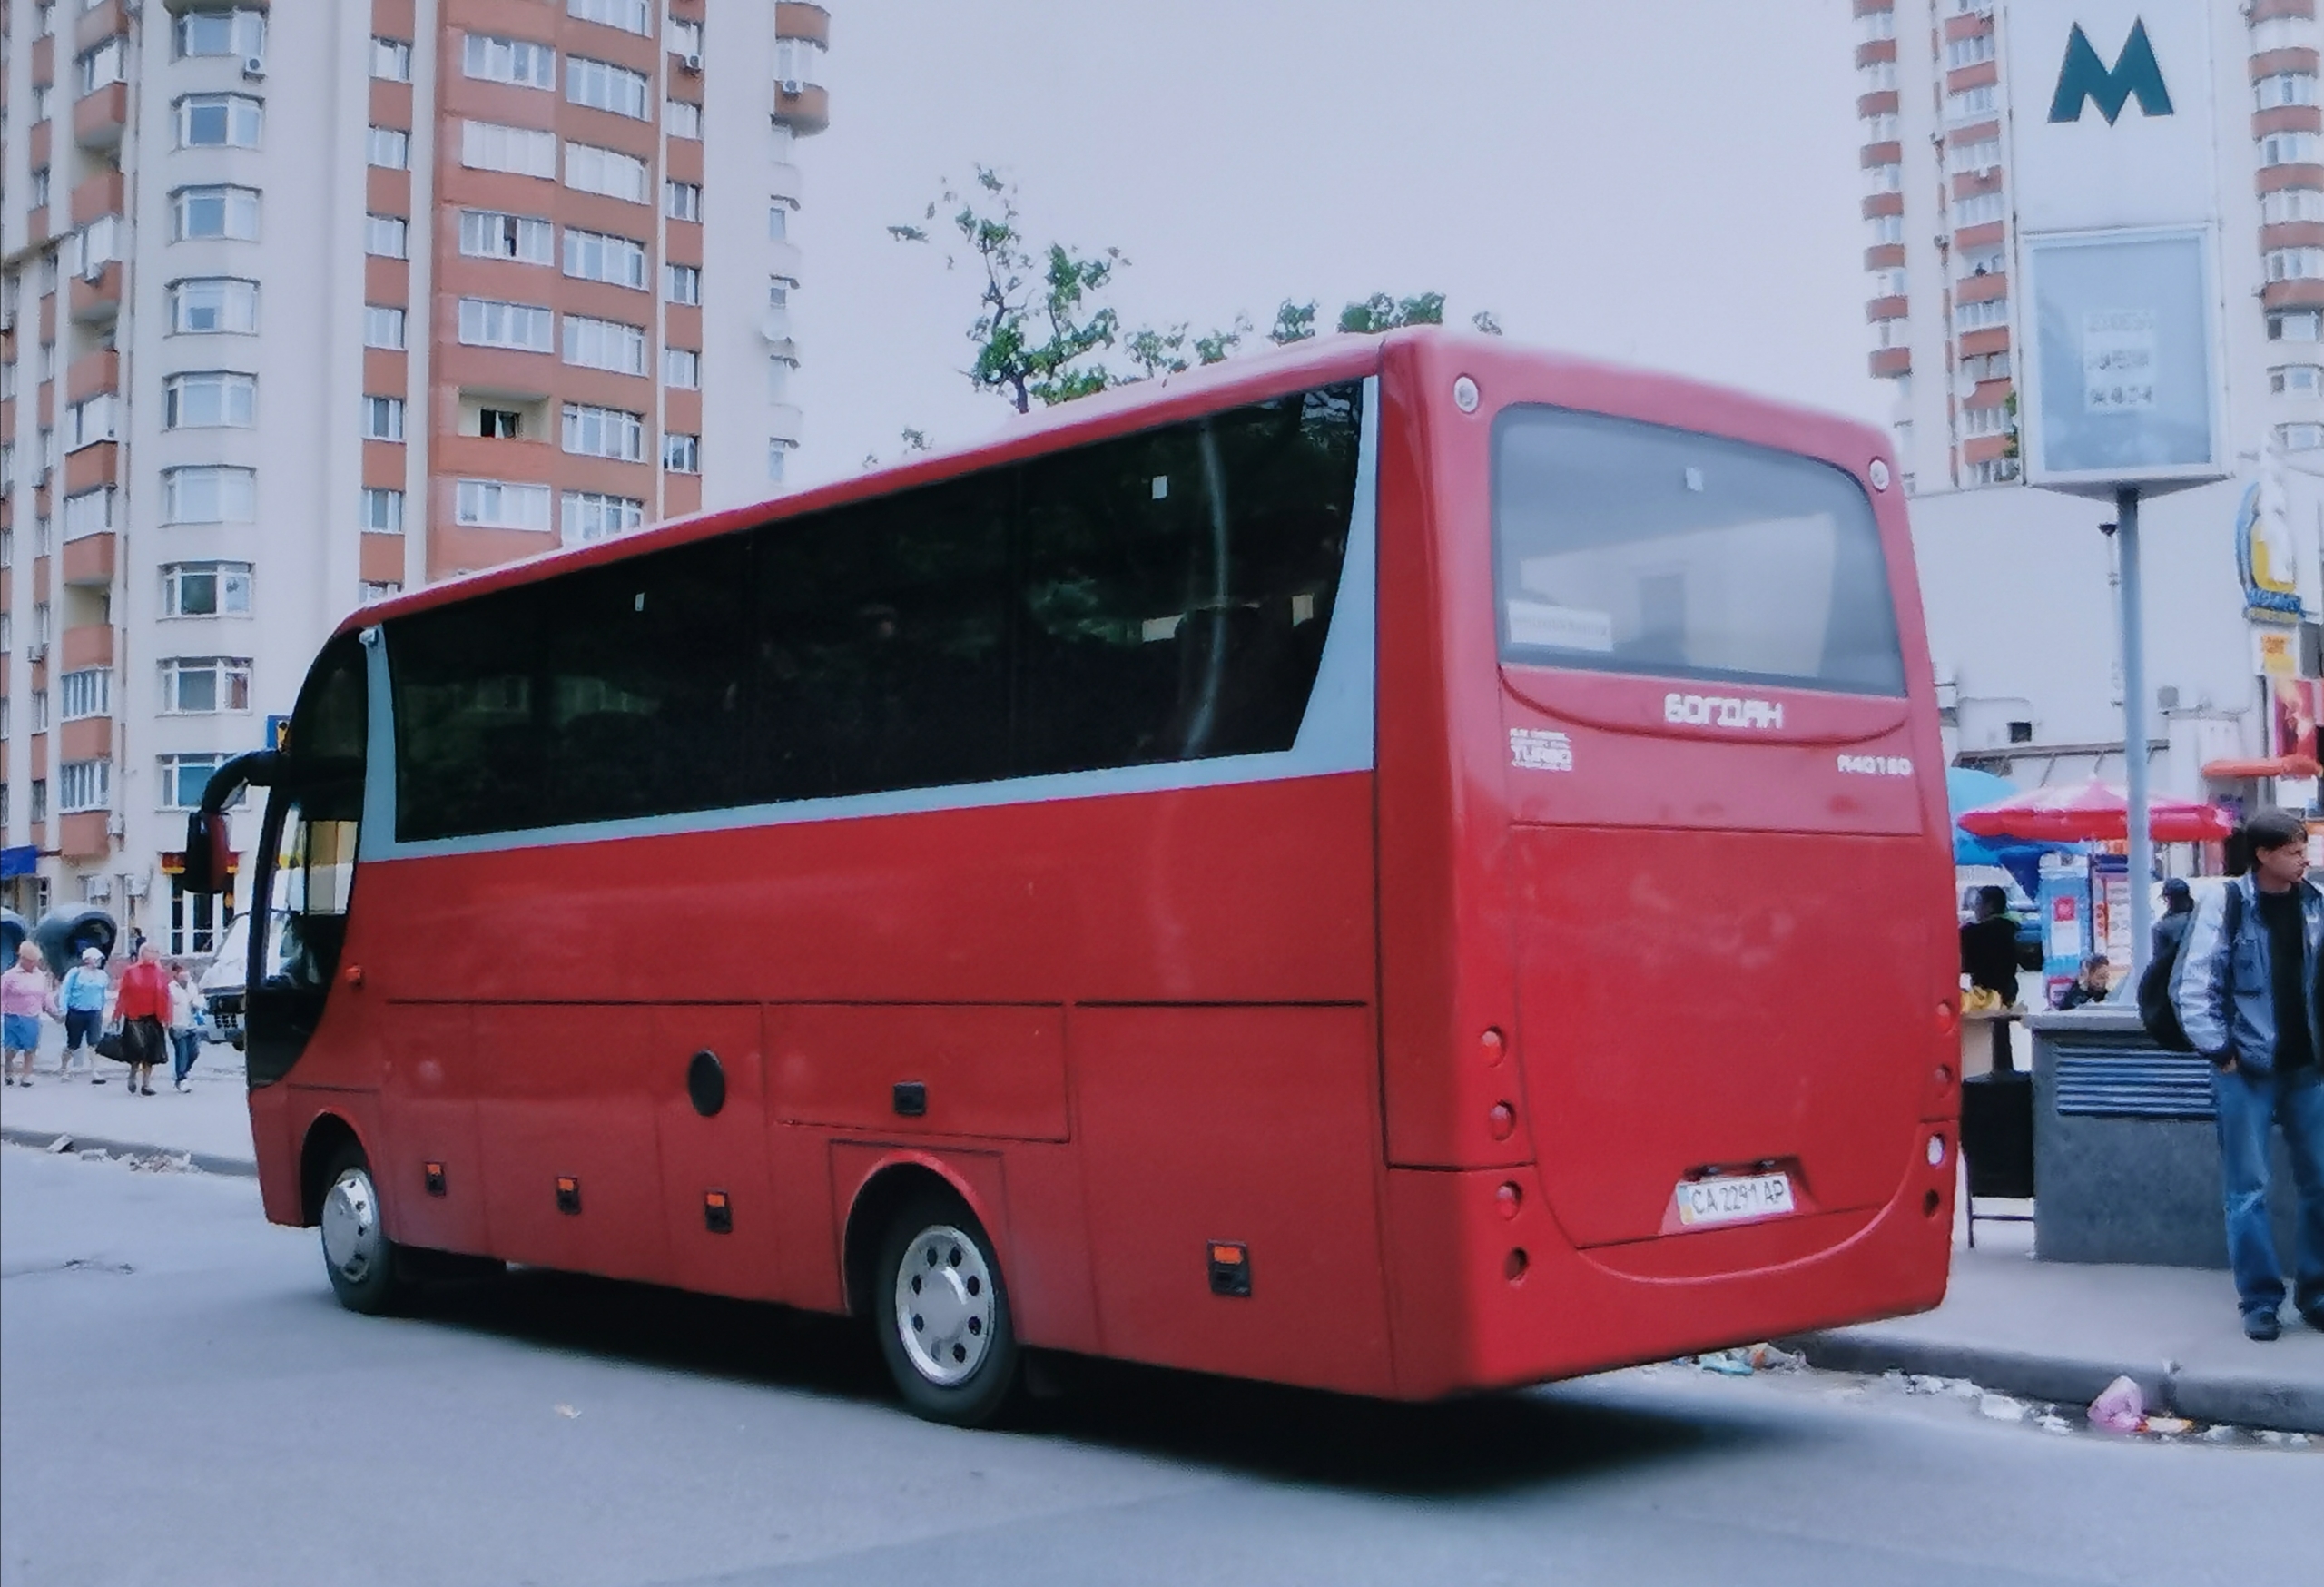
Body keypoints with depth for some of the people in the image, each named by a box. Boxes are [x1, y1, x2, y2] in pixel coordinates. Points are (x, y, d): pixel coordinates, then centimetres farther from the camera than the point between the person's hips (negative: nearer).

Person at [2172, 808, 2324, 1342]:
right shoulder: (2226, 905, -9)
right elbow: (2193, 987, -10)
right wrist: (2219, 1051, -12)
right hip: (2246, 1069, -4)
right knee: (2248, 1190, 2)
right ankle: (2260, 1301, 10)